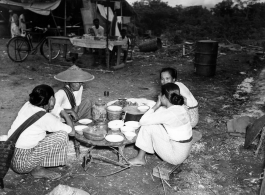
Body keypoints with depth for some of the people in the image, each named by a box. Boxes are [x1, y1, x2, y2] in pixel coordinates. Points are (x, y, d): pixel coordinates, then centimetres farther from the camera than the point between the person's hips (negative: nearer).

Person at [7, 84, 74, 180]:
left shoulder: (27, 105, 2)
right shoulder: (45, 117, -19)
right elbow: (71, 131, -8)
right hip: (22, 163, -8)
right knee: (62, 135, -10)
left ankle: (36, 167, 12)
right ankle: (38, 170, 2)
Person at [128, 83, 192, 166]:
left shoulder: (169, 114, -27)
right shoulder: (181, 107, -1)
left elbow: (143, 121, -20)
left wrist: (156, 105, -14)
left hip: (176, 156, -9)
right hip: (184, 150, 9)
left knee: (148, 126, -9)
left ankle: (140, 158, 8)